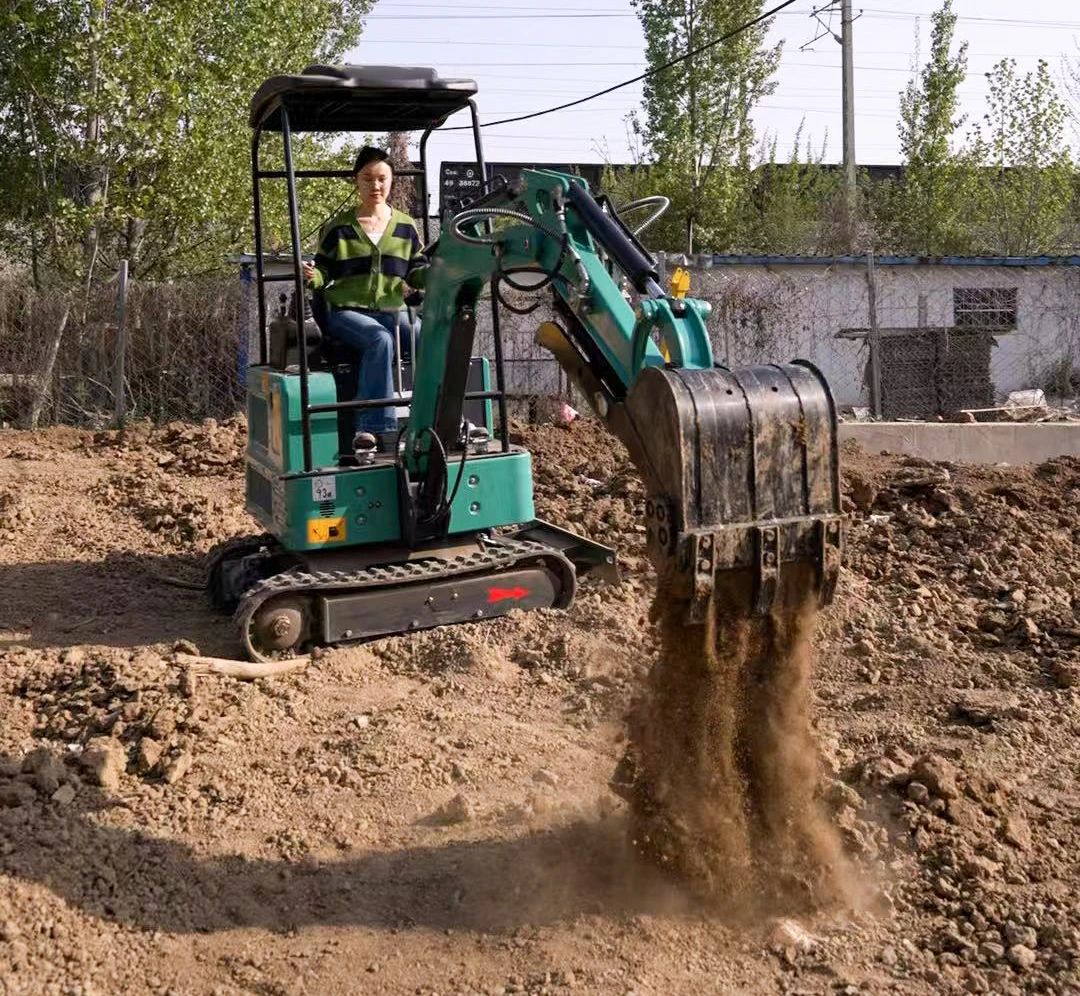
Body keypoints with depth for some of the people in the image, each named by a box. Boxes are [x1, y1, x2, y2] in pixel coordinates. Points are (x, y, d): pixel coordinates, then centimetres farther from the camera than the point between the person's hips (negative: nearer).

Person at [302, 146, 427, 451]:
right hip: (345, 312, -3)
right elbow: (325, 272, 7)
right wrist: (313, 276, -16)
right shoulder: (337, 227, 7)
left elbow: (417, 272, 13)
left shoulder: (406, 227, 14)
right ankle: (377, 426, -39)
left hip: (392, 312, 3)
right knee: (380, 339, -37)